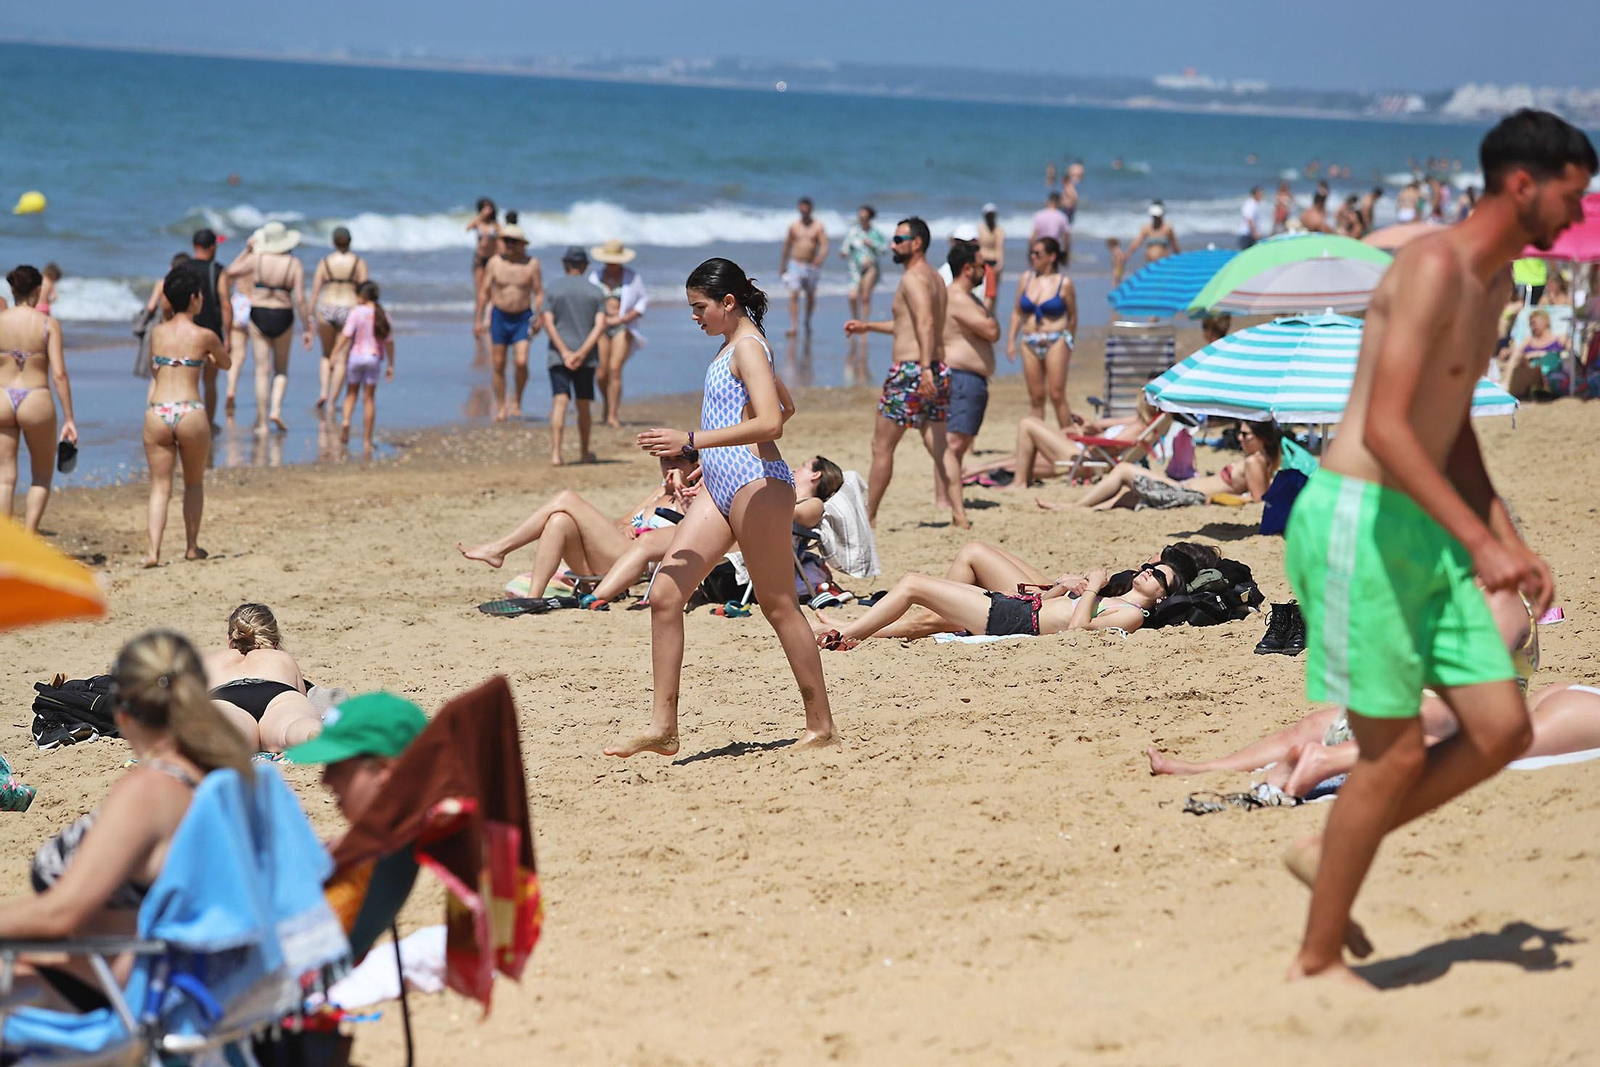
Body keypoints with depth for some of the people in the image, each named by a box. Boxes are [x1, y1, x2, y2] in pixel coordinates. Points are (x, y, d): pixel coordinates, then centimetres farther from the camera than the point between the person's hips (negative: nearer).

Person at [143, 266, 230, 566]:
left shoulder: (156, 333, 7)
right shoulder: (204, 336, -3)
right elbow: (225, 364, 17)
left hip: (157, 414, 2)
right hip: (190, 414, -2)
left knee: (160, 487, 5)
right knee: (194, 482, 19)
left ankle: (153, 551, -10)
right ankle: (191, 546, 26)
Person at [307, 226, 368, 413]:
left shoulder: (324, 262, 3)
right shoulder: (359, 262, 0)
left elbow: (314, 293, 1)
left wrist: (308, 325, 3)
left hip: (326, 311, 1)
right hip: (349, 311, -1)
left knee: (327, 356, 20)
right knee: (341, 360, 5)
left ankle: (323, 392, 0)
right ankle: (332, 403, -3)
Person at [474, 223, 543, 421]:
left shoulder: (531, 264, -3)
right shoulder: (494, 262, -1)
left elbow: (539, 292, 2)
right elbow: (484, 291, 5)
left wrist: (539, 318, -8)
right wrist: (478, 319, 3)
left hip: (522, 317, -1)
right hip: (499, 316, 1)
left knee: (521, 362, -14)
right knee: (498, 365, 1)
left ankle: (517, 402, 6)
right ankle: (501, 407, 11)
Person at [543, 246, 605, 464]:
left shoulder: (552, 288, 2)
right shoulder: (596, 292, 5)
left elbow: (548, 323, -8)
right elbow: (600, 326, -7)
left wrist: (565, 353, -12)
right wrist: (582, 353, -14)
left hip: (558, 356, -2)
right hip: (587, 357, 2)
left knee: (559, 402, -9)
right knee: (583, 405, 13)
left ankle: (555, 453, -22)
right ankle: (584, 453, 24)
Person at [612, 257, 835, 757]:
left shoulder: (747, 346, -12)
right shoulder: (734, 346, 17)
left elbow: (770, 423, -25)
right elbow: (783, 409, 29)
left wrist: (692, 441, -26)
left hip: (756, 484, -10)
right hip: (720, 487, 10)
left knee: (778, 605, -1)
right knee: (664, 595, 0)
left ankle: (821, 725, 10)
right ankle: (662, 726, 1)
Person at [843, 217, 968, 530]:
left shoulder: (913, 278, -12)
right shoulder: (934, 277, 18)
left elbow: (925, 323, -27)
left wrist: (925, 368, -37)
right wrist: (868, 327, 35)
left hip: (910, 372, -9)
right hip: (938, 369, 9)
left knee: (882, 446, 2)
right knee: (938, 446, 7)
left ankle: (869, 515, 8)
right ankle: (958, 513, 0)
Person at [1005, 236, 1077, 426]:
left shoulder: (1064, 283, -4)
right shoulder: (1026, 279, 8)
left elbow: (1072, 317, 4)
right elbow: (1017, 312, 13)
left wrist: (1068, 343, 7)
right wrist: (1011, 340, 6)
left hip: (1056, 341, -4)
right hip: (1030, 343, 4)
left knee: (1057, 395, -6)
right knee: (1036, 397, 6)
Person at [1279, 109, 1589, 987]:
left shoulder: (1495, 278, 14)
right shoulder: (1434, 266, -18)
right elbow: (1384, 427, -26)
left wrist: (1513, 544, 17)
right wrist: (1479, 541, -28)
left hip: (1422, 530, 9)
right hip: (1358, 521, -9)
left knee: (1502, 730, 4)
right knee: (1397, 753, -3)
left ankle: (1328, 857, 19)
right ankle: (1316, 962, 11)